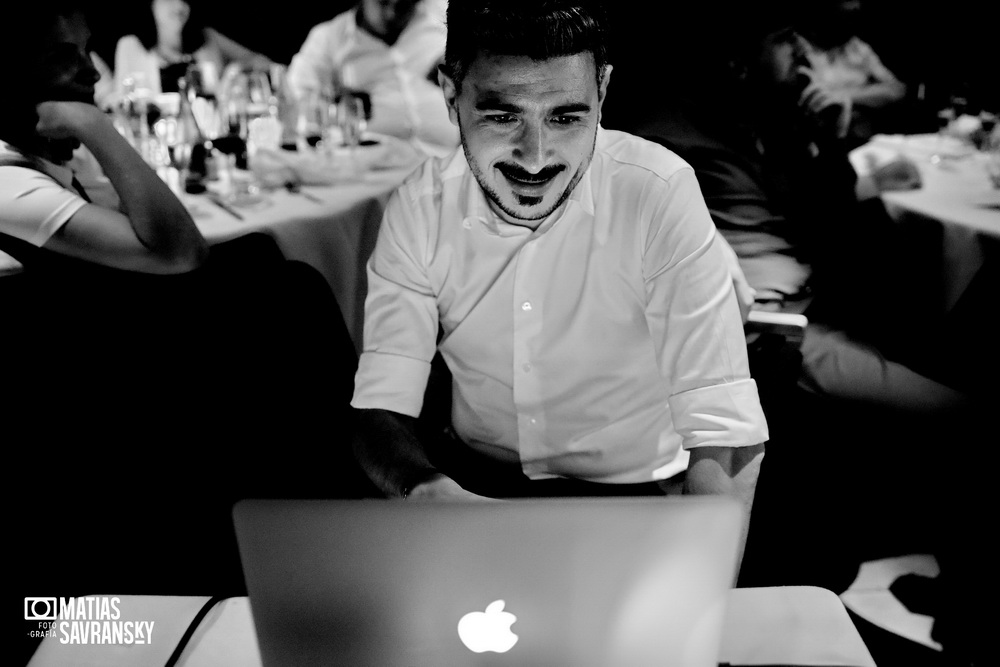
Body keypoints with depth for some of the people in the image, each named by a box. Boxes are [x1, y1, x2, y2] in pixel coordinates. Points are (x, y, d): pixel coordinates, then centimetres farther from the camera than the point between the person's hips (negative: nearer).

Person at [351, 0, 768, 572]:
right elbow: (380, 408, -11)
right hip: (471, 479, 3)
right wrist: (429, 491, -35)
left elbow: (722, 429, -24)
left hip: (636, 491, -3)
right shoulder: (420, 209, -9)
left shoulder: (661, 194, -19)